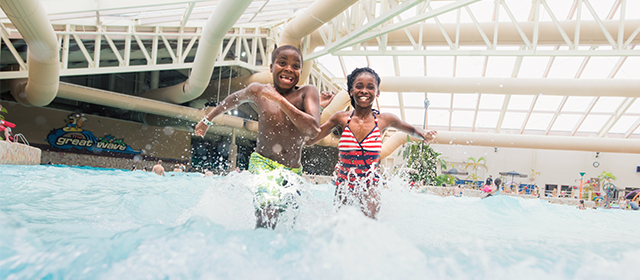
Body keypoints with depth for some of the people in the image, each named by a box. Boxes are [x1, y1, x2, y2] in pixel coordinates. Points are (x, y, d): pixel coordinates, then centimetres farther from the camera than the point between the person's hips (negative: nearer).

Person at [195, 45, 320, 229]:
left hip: (293, 172, 2)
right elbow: (234, 99, 23)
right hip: (262, 163, -1)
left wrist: (280, 100, -22)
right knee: (268, 213, -29)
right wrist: (208, 119, 35)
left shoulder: (307, 93, -6)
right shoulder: (258, 91, 1)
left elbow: (314, 130, -21)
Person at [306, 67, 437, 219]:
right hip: (343, 185, 1)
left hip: (370, 185, -1)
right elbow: (309, 140, -3)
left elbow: (412, 130, 15)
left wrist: (424, 134, -9)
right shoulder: (341, 118, -4)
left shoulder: (385, 120, -3)